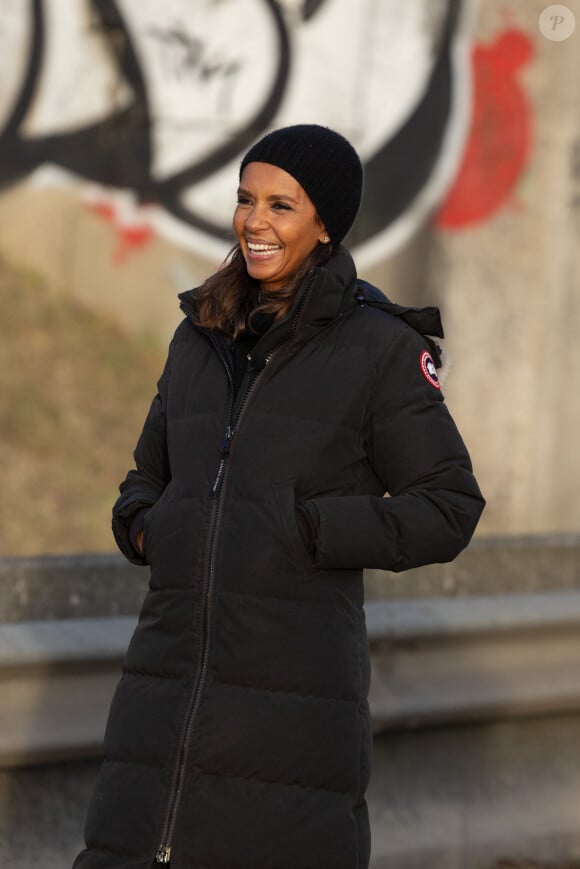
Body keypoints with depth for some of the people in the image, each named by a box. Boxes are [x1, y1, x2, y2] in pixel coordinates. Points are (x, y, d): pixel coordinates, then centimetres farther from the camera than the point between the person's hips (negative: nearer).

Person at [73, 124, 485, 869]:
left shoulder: (380, 348, -2)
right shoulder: (202, 339, 14)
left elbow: (446, 511, -4)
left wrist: (299, 528, -14)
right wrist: (143, 527, 3)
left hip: (296, 681, -5)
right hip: (172, 677, 5)